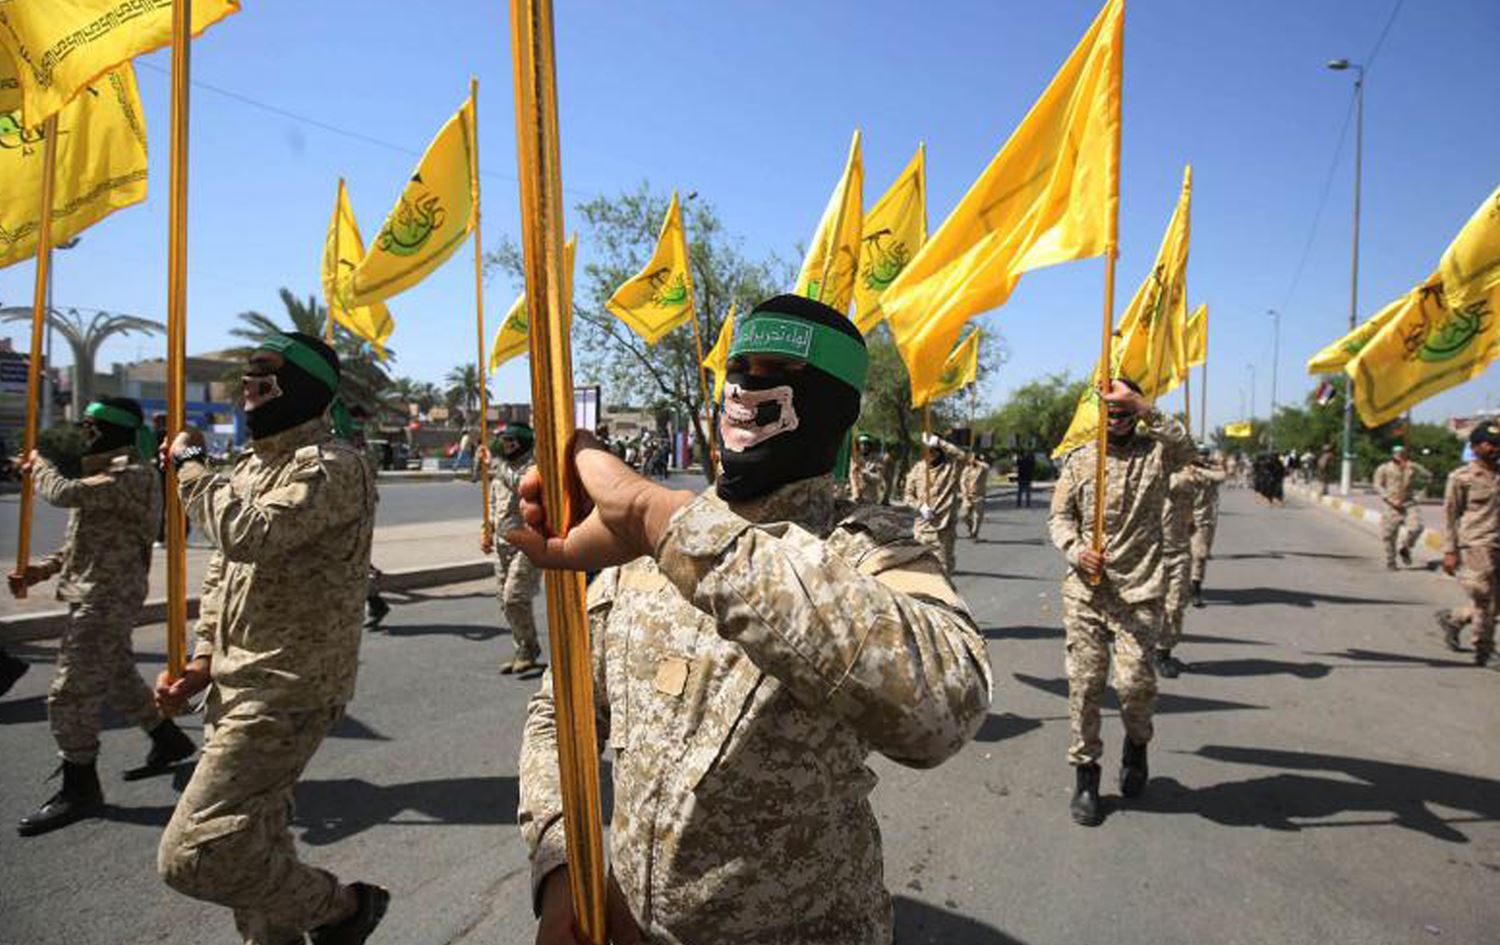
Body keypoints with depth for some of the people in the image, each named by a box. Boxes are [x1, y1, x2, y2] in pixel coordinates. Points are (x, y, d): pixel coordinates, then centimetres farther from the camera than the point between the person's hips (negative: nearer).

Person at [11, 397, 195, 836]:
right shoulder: (113, 473, 14)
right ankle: (170, 741, 37)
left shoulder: (133, 476, -19)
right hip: (101, 595, 10)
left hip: (106, 598, -10)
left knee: (70, 692, -4)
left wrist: (39, 465, -7)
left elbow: (65, 493, -29)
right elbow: (89, 536, 19)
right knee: (116, 677, 22)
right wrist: (43, 568, 6)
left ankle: (79, 790, 8)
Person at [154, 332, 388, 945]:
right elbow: (223, 572, 20)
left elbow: (250, 535, -30)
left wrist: (190, 465, -14)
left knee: (193, 854, -10)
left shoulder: (331, 466, -16)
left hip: (286, 691, -10)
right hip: (238, 686, 10)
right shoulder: (251, 466, 14)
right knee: (251, 841, 19)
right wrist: (203, 662, 9)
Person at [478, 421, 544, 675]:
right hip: (502, 543, 8)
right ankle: (524, 650, 22)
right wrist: (488, 532, 17)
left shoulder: (532, 466, -9)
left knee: (514, 598, -13)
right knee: (504, 599, 10)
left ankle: (528, 648, 7)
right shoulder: (501, 467, 15)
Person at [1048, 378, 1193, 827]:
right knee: (1085, 683, 3)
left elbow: (1184, 449, -18)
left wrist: (1145, 409, -23)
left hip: (1139, 592, -2)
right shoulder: (1079, 459, 10)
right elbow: (1059, 516, 8)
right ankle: (1085, 775, 19)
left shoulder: (1154, 453, 5)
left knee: (1134, 680, -10)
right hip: (1085, 589, 2)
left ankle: (1136, 743, 25)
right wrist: (1076, 551, -10)